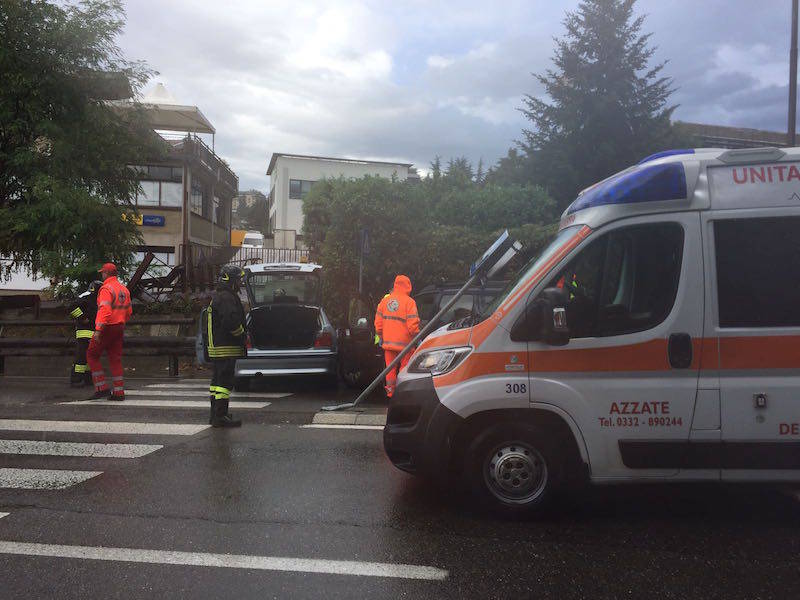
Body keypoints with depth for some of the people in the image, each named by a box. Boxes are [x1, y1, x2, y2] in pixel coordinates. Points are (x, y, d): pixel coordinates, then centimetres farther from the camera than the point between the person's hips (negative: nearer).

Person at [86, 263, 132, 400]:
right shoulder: (124, 289, 13)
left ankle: (102, 388, 0)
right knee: (115, 359, 9)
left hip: (107, 327, -7)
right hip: (119, 328, 8)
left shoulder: (106, 289, -13)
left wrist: (98, 329, -27)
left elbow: (105, 310, -24)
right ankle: (119, 392, 8)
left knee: (92, 355, 6)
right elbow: (128, 311, 18)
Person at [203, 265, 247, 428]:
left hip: (215, 347, 11)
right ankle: (220, 417, -8)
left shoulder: (217, 297, 19)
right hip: (226, 349, -11)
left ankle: (215, 414, 23)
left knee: (217, 380, 15)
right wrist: (241, 335, -10)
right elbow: (231, 321, -25)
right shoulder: (226, 298, -16)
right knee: (225, 382, -9)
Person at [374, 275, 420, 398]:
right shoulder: (409, 301, -9)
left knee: (390, 368, 11)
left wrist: (380, 337, 19)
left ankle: (390, 391, 14)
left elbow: (378, 321, 9)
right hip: (404, 342, -4)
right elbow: (412, 323, -14)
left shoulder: (385, 300, 6)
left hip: (388, 341, 5)